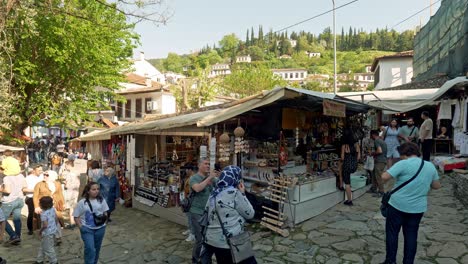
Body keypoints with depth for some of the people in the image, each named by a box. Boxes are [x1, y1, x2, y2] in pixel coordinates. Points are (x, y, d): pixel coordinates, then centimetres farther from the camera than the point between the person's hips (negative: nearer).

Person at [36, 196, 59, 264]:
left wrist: (40, 231, -12)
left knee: (48, 249, 7)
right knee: (43, 247, 25)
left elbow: (45, 225, -29)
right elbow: (56, 219, 6)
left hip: (47, 233, -9)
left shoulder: (44, 214, -25)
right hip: (53, 231, 9)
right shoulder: (52, 209, -2)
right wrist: (54, 226, 18)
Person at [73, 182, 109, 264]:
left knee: (97, 249, 17)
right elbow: (76, 216, -5)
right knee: (90, 249, -11)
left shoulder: (101, 200, -4)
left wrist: (104, 217, -11)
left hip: (100, 228, 3)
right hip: (87, 229, -3)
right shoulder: (82, 202, -11)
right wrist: (81, 227, -10)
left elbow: (105, 212, 6)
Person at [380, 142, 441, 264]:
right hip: (418, 208, 5)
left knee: (392, 233, 9)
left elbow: (384, 177, -20)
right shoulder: (430, 166, 3)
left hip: (398, 205, -4)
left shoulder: (403, 164, -15)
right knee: (411, 235, 14)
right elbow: (437, 186, 14)